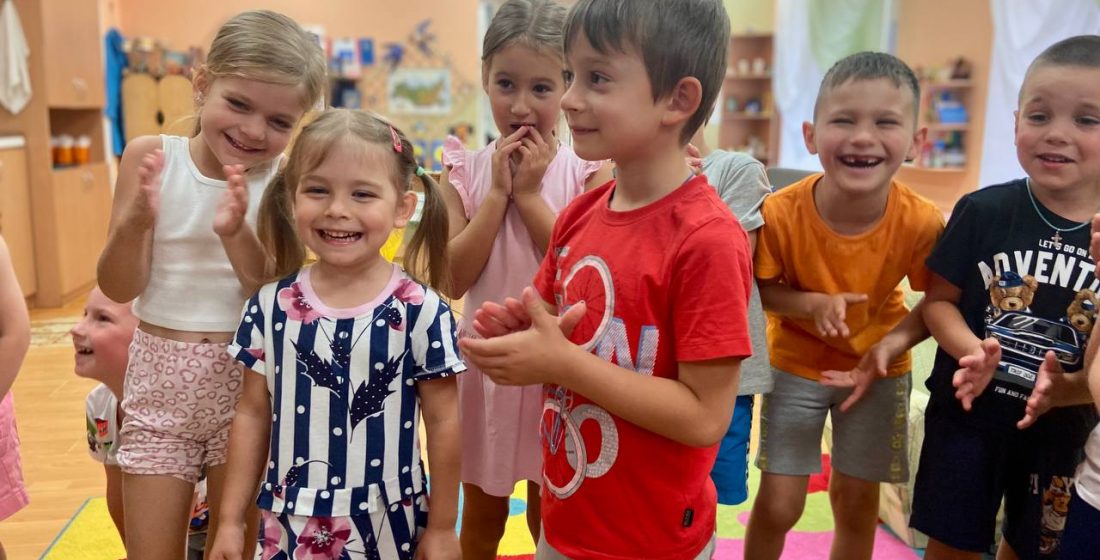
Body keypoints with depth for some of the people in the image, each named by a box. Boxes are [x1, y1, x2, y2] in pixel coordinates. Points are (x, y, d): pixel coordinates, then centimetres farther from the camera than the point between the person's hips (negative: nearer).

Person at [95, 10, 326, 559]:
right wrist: (134, 225, -24)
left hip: (249, 380, -1)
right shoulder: (151, 157, -6)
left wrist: (236, 233, -28)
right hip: (159, 381, 1)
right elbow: (120, 288, -5)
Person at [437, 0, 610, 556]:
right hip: (485, 359, 2)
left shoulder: (587, 172, -8)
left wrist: (530, 194, -18)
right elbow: (453, 280, -12)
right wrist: (498, 191, -17)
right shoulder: (465, 170, -4)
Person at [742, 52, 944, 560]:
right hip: (797, 365, -1)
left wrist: (890, 345, -23)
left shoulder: (921, 223, -23)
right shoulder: (781, 213, -26)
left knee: (856, 502, 16)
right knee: (778, 505, 4)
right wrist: (812, 304, -28)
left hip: (879, 368, 2)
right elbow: (758, 288, -10)